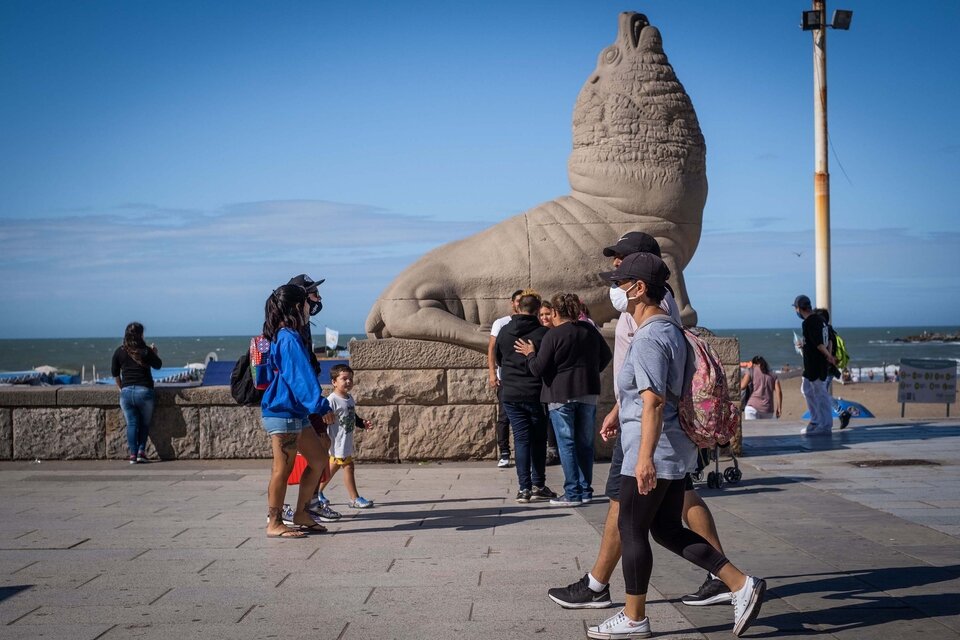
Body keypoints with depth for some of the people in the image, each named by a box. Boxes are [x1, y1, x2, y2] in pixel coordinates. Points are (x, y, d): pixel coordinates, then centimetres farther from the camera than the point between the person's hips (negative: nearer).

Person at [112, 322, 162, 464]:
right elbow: (158, 365, 6)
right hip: (144, 391, -2)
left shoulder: (119, 351, 4)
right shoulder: (145, 351, -6)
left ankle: (133, 454, -2)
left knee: (131, 424, 7)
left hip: (126, 392, 2)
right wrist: (154, 353, 23)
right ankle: (141, 451, 2)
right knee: (144, 424, 12)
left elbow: (115, 372, 12)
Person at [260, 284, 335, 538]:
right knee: (283, 468, -2)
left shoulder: (281, 336, 15)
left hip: (295, 413, 10)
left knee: (318, 459, 13)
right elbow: (302, 375, -21)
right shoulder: (289, 338, -16)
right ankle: (274, 524, 6)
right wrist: (321, 405, -21)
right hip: (283, 413, -10)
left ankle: (301, 513, 21)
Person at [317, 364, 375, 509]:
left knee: (333, 467, 17)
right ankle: (355, 499, -1)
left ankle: (317, 493, 29)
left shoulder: (350, 398, 11)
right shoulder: (332, 400, -17)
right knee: (348, 467, -7)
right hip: (338, 442, -9)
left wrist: (363, 424, 7)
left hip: (347, 441, 9)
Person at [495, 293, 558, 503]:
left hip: (510, 393, 2)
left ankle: (524, 488, 1)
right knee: (538, 439, 10)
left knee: (521, 439, 5)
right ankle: (538, 486, 11)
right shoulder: (543, 333, -10)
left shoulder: (504, 331, 1)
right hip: (536, 393, -2)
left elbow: (498, 359, 15)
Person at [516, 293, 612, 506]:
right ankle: (585, 490, 16)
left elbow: (539, 369, -12)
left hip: (561, 394, -5)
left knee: (566, 443, -1)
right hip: (588, 392, 6)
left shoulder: (553, 335, -12)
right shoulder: (589, 330, 7)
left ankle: (573, 493, -3)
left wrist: (530, 354, 6)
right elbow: (606, 356, 18)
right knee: (585, 442, 12)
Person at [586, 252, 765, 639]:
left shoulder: (648, 338, -18)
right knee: (667, 530, 14)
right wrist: (618, 415, 35)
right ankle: (741, 585, 10)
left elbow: (653, 402, -26)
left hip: (653, 452, -10)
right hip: (674, 451, 10)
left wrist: (645, 457, -29)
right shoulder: (670, 330, 14)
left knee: (631, 529, 2)